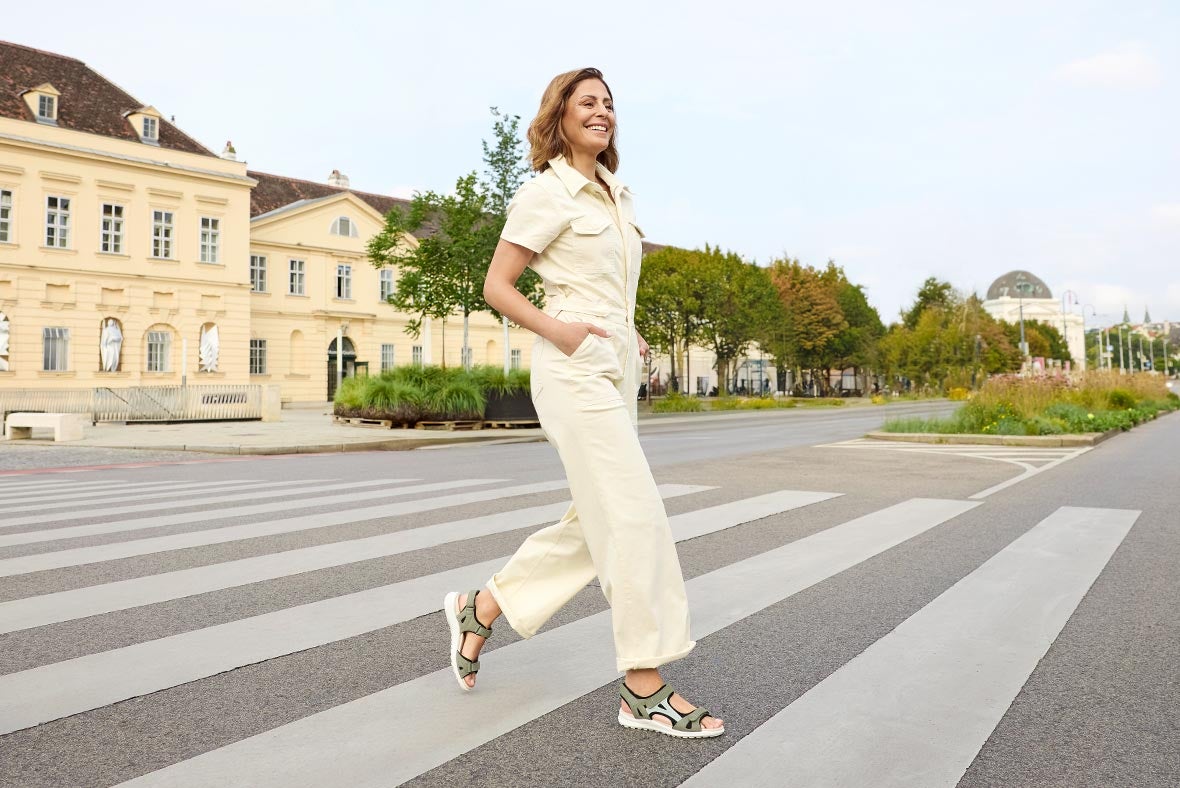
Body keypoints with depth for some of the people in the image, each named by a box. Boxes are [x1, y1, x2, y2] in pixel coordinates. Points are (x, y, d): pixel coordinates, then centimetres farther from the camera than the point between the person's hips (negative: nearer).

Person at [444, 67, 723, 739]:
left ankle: (481, 608, 25)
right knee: (635, 515, -10)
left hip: (617, 368, 9)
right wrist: (557, 329, -17)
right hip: (577, 368, -9)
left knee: (597, 521, 10)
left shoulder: (616, 193, 19)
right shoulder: (547, 192, -4)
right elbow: (497, 285, -5)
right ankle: (644, 689, 1)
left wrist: (630, 335, 12)